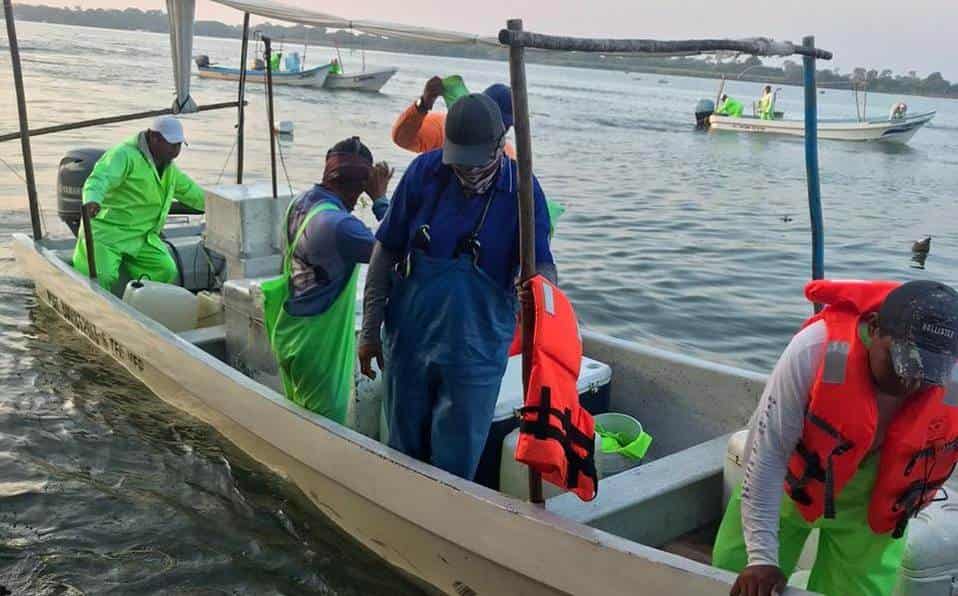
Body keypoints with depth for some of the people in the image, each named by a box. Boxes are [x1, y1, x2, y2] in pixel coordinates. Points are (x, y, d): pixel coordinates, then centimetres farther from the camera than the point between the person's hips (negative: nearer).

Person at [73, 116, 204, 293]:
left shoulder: (169, 169, 14)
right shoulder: (125, 154, -16)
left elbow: (189, 191, 29)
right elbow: (99, 180, -32)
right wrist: (92, 200, -53)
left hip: (142, 236, 7)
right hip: (107, 232, -7)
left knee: (167, 271, -11)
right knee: (101, 277, -23)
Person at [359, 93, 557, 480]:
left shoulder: (522, 190, -10)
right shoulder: (424, 172, -7)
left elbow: (542, 263, -11)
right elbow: (386, 252, -1)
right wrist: (370, 331, 0)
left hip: (475, 352, -2)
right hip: (409, 340, 2)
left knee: (456, 463, 7)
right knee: (404, 450, 19)